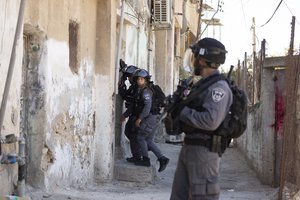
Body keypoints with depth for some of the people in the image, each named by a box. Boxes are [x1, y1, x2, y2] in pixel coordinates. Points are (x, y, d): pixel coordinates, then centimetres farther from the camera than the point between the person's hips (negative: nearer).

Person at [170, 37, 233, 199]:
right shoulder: (201, 84, 16)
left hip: (204, 151, -10)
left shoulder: (219, 87, -15)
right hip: (188, 148, 10)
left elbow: (211, 121, -27)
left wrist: (182, 111, -17)